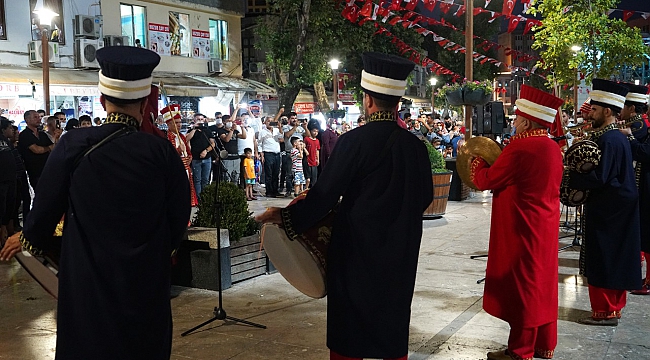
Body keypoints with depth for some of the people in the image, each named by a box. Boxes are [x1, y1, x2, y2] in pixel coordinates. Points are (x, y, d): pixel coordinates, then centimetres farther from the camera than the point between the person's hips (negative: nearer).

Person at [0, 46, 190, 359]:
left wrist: (29, 238, 20)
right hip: (148, 279, 0)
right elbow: (180, 214, -3)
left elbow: (47, 204, -2)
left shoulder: (74, 145, -11)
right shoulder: (162, 151, -11)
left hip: (87, 278, 0)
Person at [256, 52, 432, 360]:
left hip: (357, 251, -4)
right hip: (401, 253, 5)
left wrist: (287, 216, -2)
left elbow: (325, 194, -15)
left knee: (348, 334, 9)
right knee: (394, 327, 16)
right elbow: (425, 197, 8)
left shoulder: (354, 141, -16)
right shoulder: (415, 145, -2)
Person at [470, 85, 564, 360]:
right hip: (544, 228, 9)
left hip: (523, 230, -9)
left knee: (521, 286, 1)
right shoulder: (553, 148, 7)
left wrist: (476, 160, 6)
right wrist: (497, 161, 18)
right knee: (541, 284, 16)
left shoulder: (521, 148, -20)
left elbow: (485, 181, -13)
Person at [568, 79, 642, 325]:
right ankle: (614, 307, 26)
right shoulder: (619, 137, 11)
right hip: (618, 210, 10)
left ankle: (605, 312, 7)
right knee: (614, 259, 16)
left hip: (606, 211, -10)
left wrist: (570, 176, -13)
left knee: (601, 261, -2)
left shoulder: (608, 140, -20)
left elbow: (598, 178, -23)